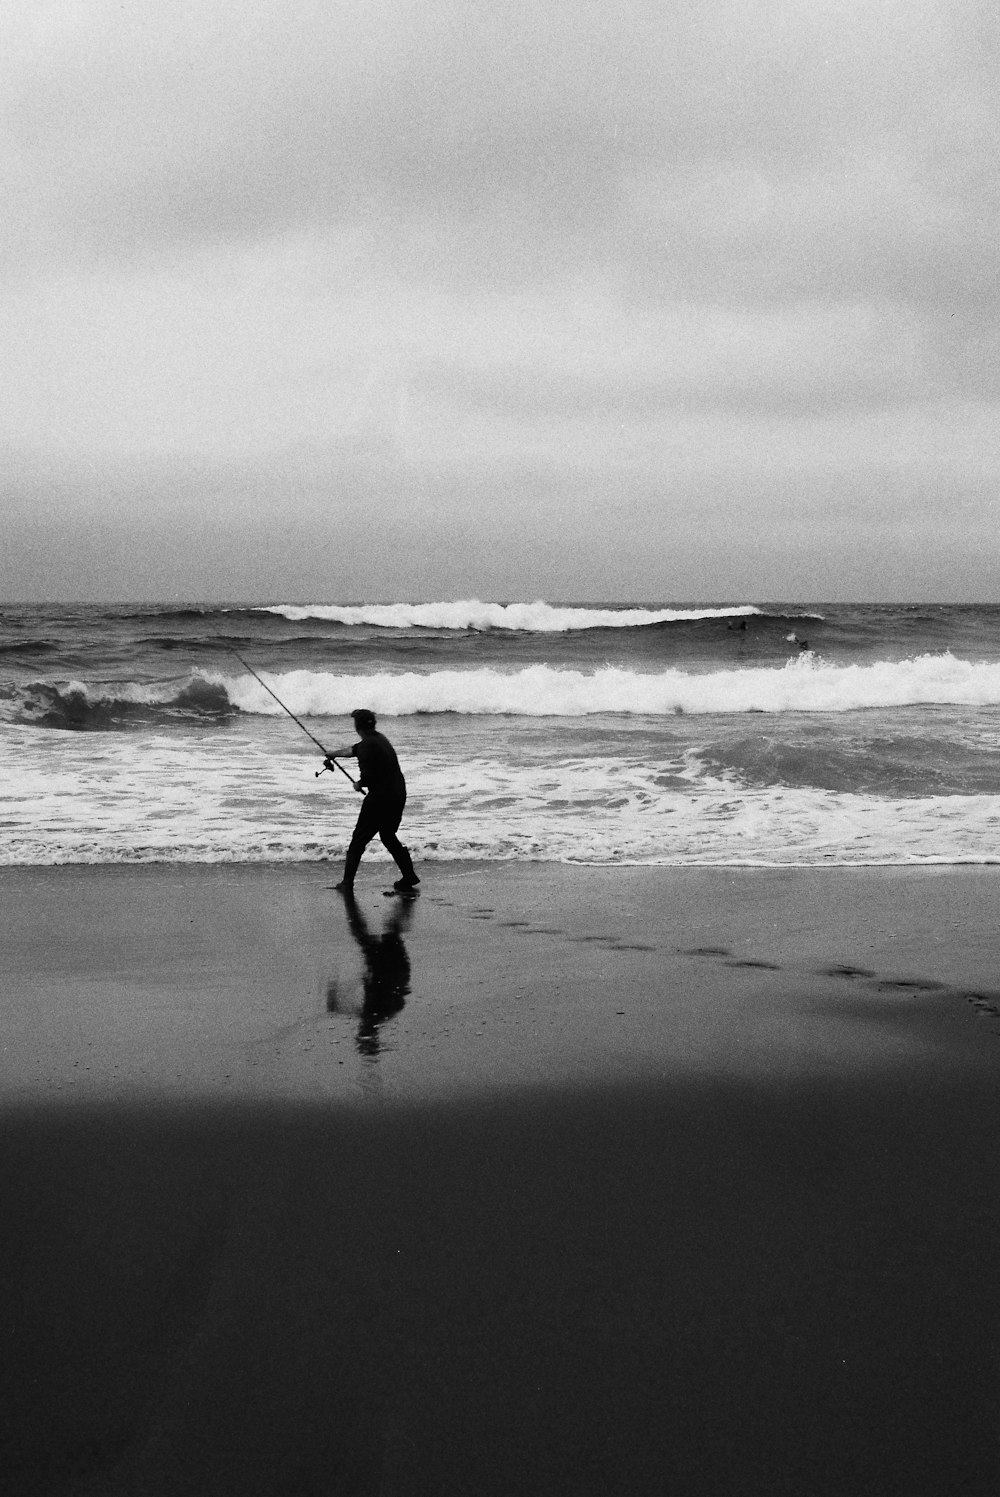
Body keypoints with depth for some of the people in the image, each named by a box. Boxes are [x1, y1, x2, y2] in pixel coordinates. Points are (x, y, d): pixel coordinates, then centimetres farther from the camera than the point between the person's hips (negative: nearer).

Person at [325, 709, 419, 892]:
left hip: (380, 798, -8)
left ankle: (347, 883, 5)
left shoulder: (367, 746, -16)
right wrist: (333, 755, 39)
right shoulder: (379, 738, 12)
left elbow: (367, 778, -22)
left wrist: (358, 784, -1)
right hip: (398, 796, 9)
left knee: (359, 840, 2)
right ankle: (409, 876, 19)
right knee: (388, 836, 23)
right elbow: (353, 750, 28)